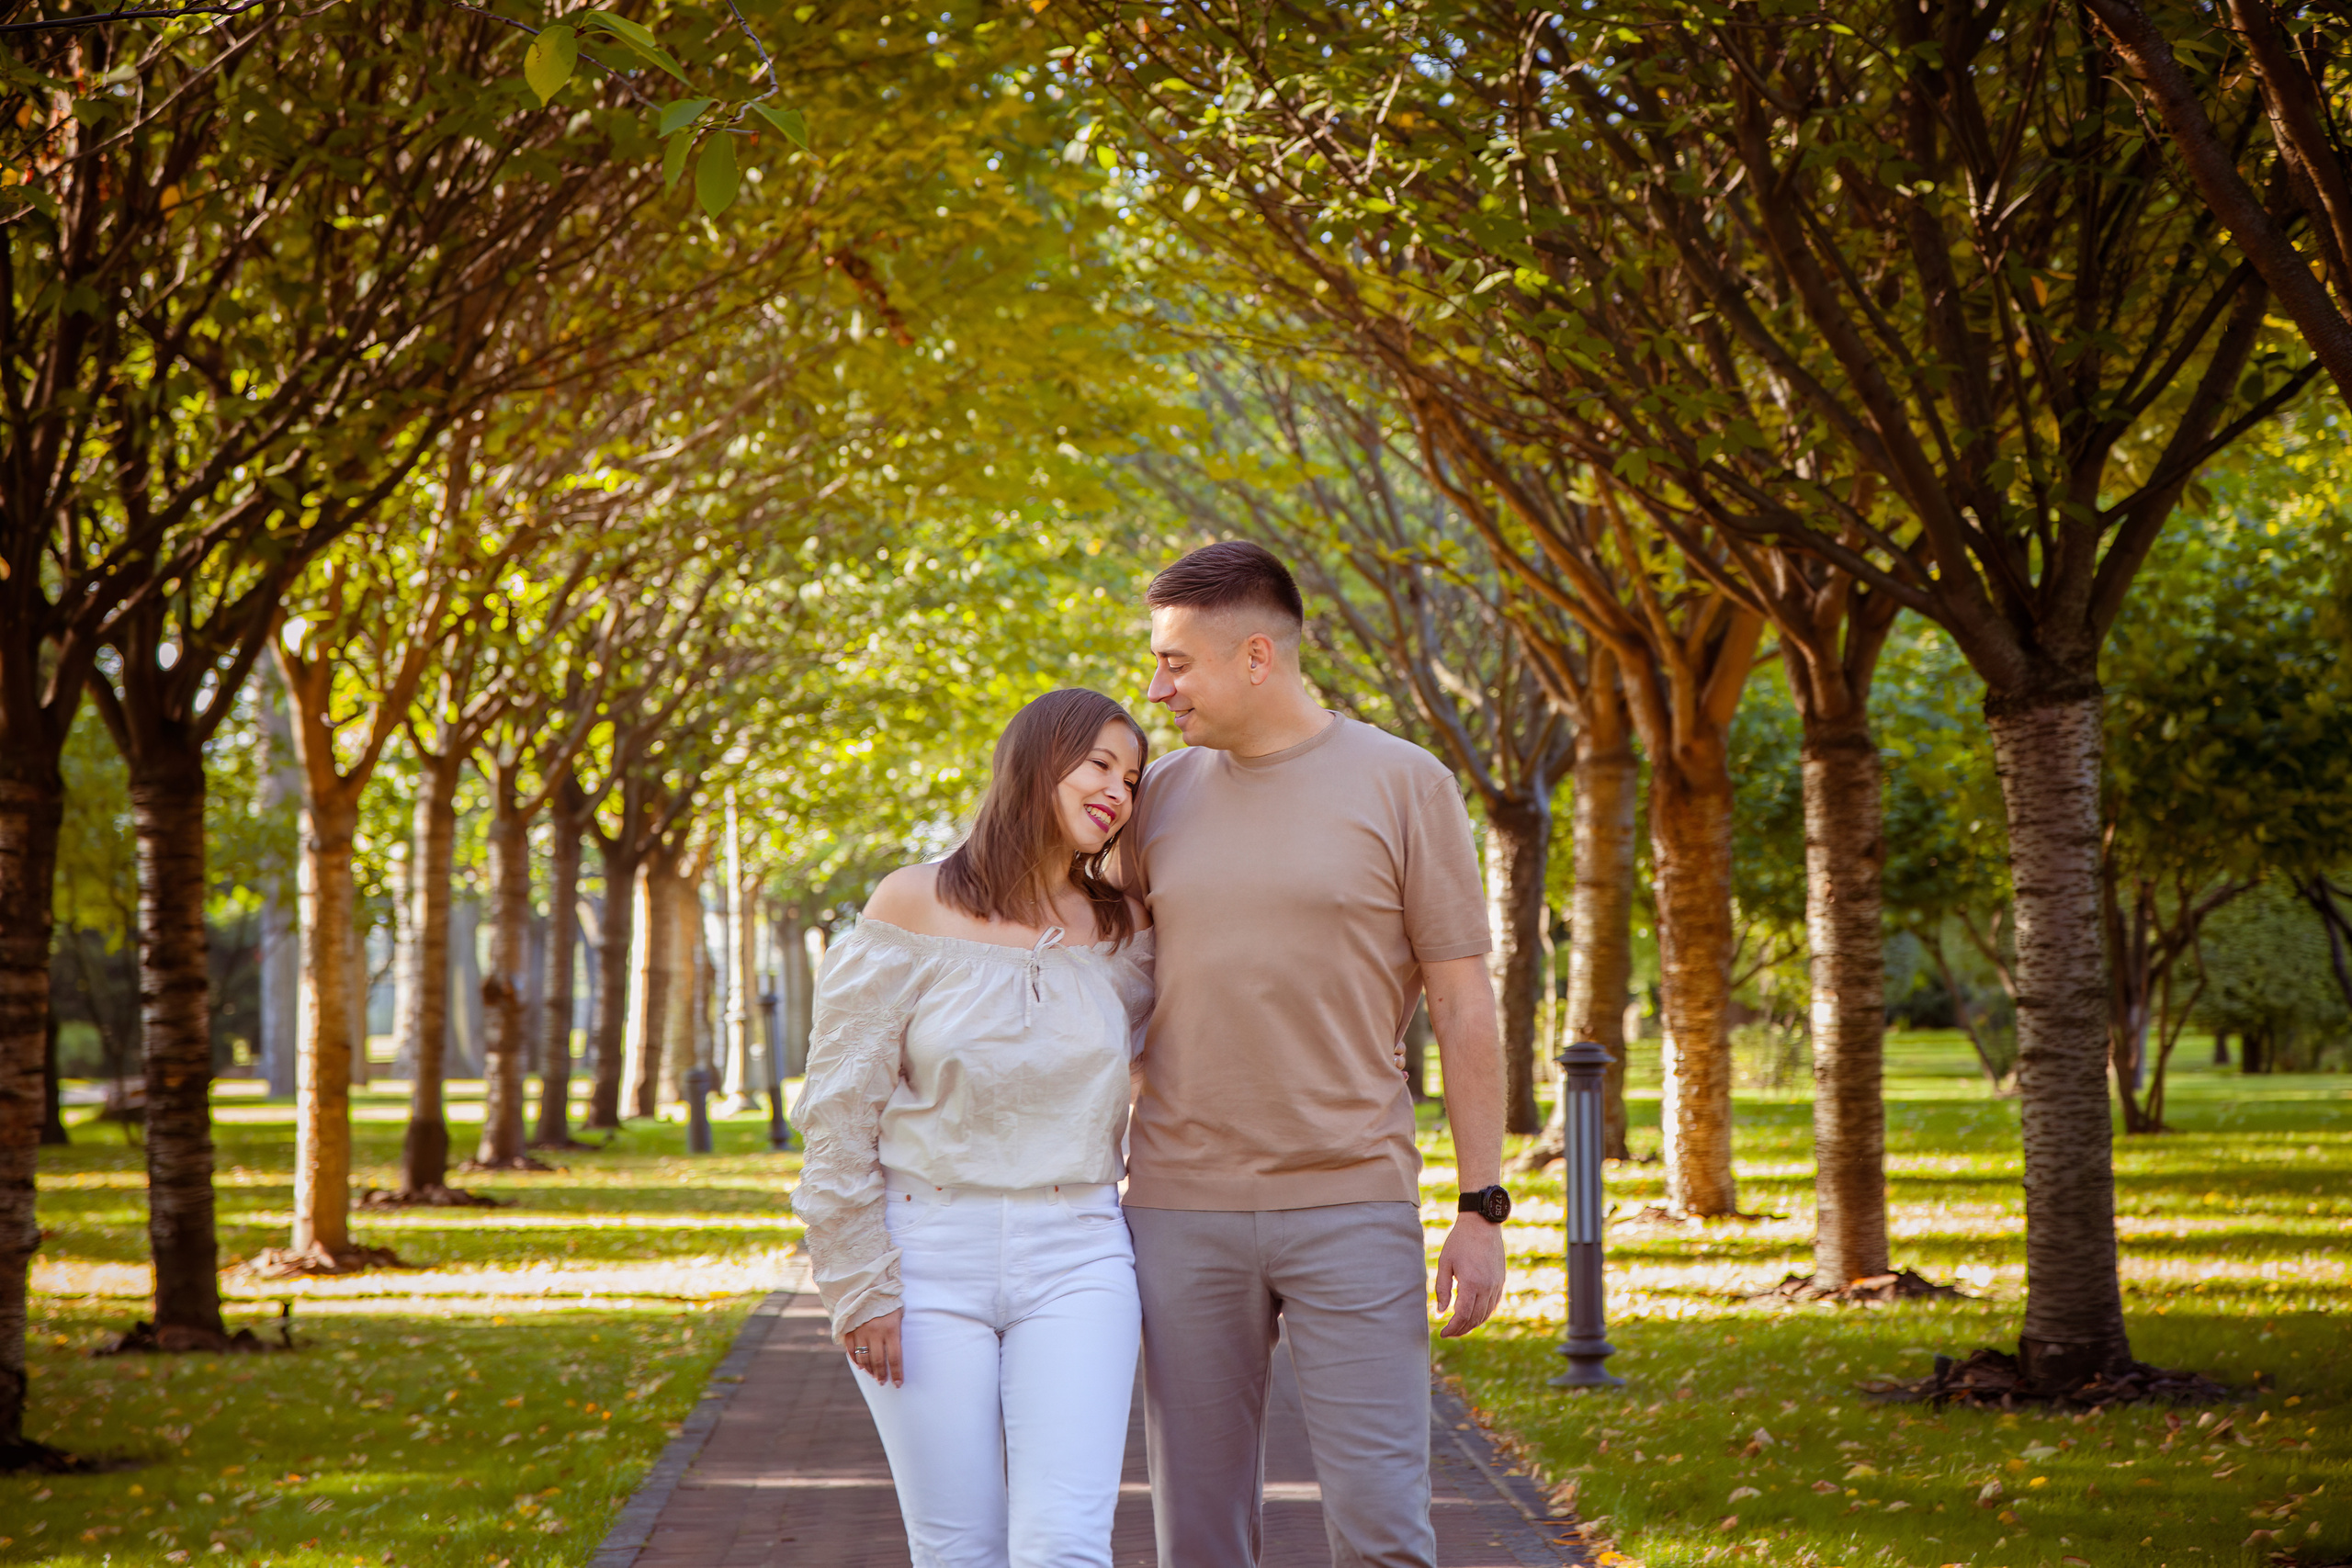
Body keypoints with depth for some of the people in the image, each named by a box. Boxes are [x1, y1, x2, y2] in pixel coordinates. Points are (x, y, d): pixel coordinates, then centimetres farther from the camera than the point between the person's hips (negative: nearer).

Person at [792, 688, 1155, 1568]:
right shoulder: (912, 909, -4)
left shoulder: (1120, 931, 6)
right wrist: (860, 1285, -8)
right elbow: (839, 1109, -4)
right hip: (925, 1255, -2)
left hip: (1072, 1264, 2)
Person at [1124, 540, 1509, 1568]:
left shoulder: (1404, 787, -1)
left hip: (1351, 1208, -3)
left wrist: (1484, 1209, -4)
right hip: (1181, 1213, 3)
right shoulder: (1160, 797, 9)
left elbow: (1463, 1006, 0)